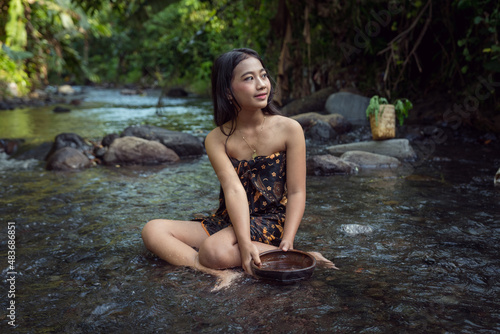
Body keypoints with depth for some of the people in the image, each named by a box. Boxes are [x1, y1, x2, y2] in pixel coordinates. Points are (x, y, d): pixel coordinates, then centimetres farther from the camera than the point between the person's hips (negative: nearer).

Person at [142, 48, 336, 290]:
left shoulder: (289, 129, -7)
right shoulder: (217, 139, -4)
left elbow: (296, 193, -8)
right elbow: (233, 189, -18)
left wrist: (287, 243, -21)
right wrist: (245, 243, -32)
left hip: (270, 224, -4)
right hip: (228, 221, 4)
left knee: (215, 251, -34)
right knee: (153, 230, -14)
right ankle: (220, 273, -29)